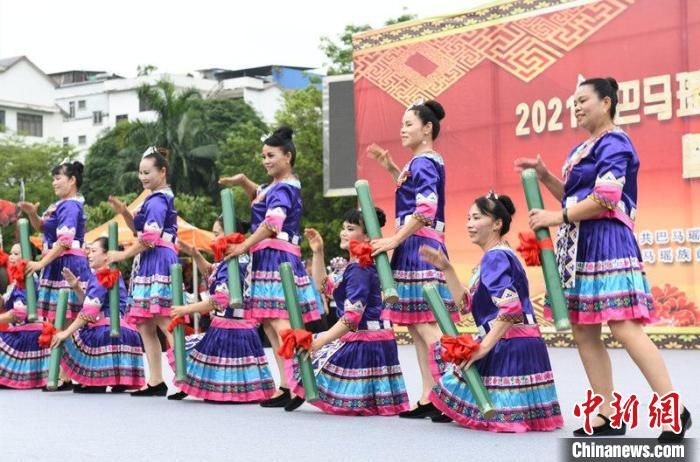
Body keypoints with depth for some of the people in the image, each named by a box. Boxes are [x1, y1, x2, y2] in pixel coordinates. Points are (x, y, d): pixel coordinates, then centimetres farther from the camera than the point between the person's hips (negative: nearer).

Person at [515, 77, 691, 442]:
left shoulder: (614, 143, -8)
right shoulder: (581, 150, 20)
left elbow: (604, 199, -16)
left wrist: (557, 217, -10)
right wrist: (544, 175, 12)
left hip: (606, 243, -10)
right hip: (579, 246, 10)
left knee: (624, 328, -16)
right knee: (584, 332, 6)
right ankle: (608, 414, 10)